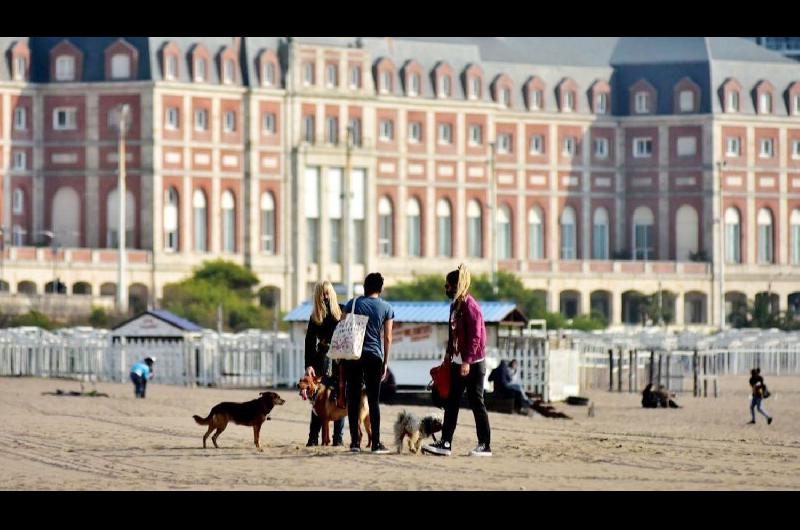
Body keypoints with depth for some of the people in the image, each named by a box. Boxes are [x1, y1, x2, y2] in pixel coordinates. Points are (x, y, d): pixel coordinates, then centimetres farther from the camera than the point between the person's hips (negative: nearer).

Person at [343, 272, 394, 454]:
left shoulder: (352, 304, 5)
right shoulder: (386, 308, 3)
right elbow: (387, 338, 3)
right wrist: (386, 362, 10)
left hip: (353, 355, 1)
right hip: (374, 357, 0)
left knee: (353, 399, 4)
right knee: (373, 400, 2)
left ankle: (355, 441, 2)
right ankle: (376, 443, -1)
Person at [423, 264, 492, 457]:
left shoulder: (470, 306, -16)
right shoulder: (455, 305, 12)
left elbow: (475, 336, -20)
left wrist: (467, 361, -23)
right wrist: (449, 354, 17)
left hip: (473, 363, -9)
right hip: (458, 362, 9)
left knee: (476, 403, -3)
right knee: (451, 403, 7)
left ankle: (485, 446, 3)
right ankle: (445, 443, 8)